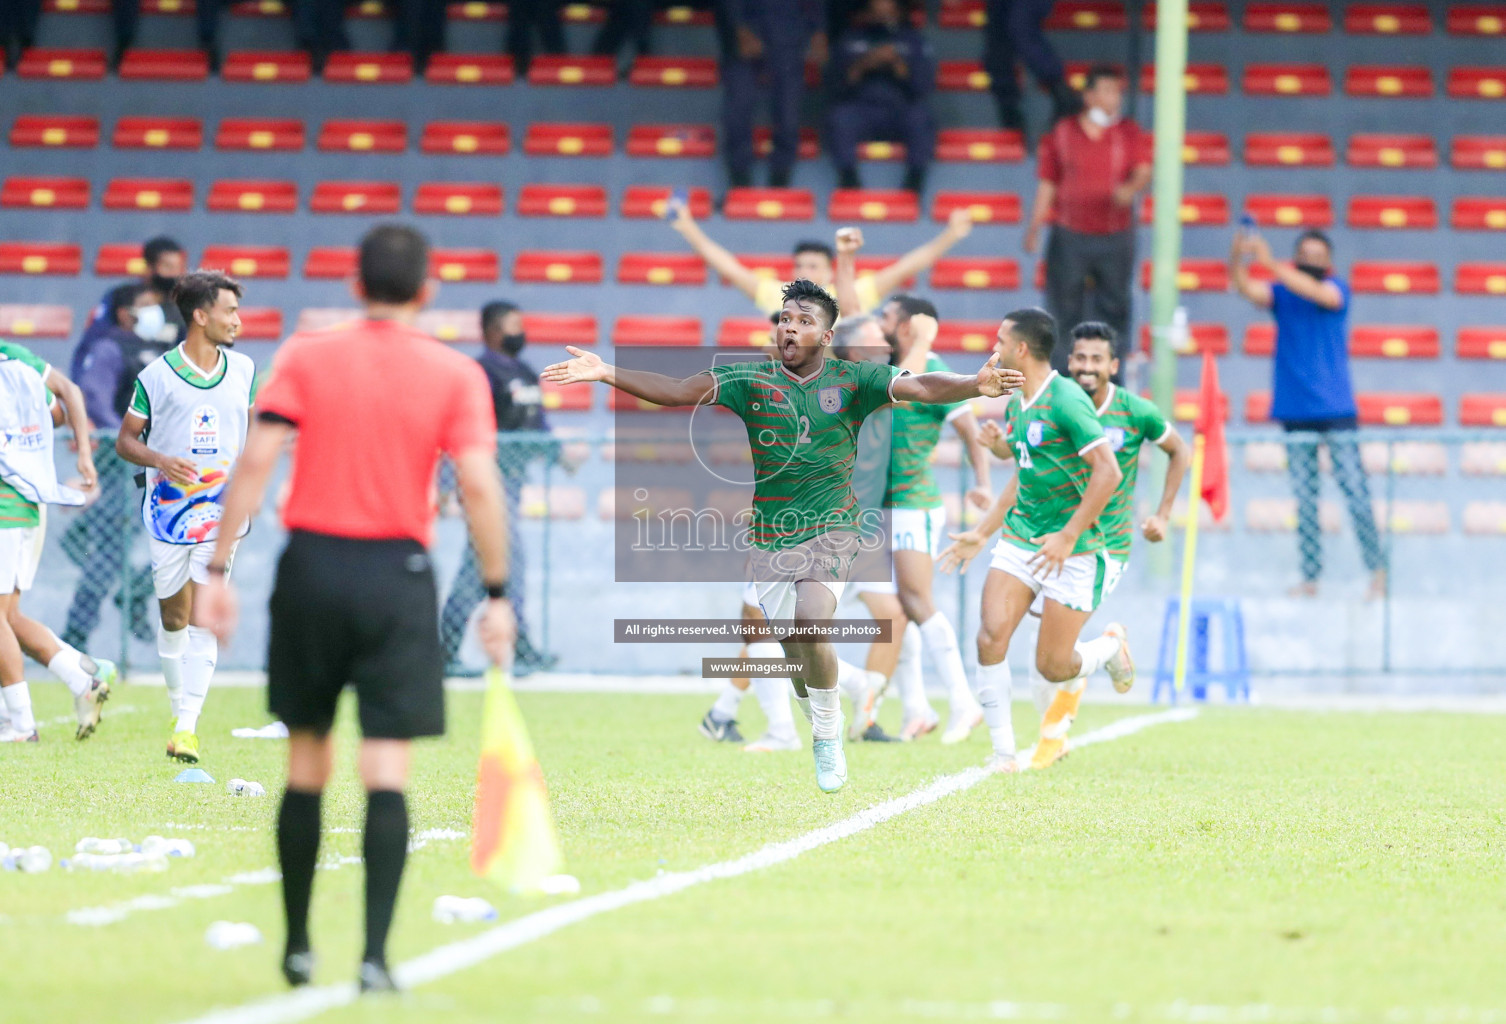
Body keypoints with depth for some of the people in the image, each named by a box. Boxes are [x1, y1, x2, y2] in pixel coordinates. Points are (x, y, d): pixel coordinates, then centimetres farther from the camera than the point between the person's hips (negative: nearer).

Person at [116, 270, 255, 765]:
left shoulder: (244, 370, 5)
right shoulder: (156, 376, -4)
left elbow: (253, 424, 20)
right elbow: (125, 440, 1)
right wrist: (159, 460, -18)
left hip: (221, 512, 1)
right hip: (168, 510, -1)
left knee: (203, 617, -10)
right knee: (173, 618, 8)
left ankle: (188, 726, -14)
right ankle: (179, 710, 26)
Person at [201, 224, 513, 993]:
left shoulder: (305, 358, 2)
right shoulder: (455, 375, 0)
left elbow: (256, 462, -5)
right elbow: (478, 486, -7)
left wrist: (219, 569, -3)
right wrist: (496, 594, -1)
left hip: (311, 565, 1)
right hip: (397, 572, -1)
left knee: (306, 764, 13)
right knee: (386, 771, -2)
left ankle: (297, 947, 20)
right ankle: (374, 953, -12)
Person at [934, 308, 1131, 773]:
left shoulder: (1066, 400, -17)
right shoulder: (1015, 404, 11)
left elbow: (1108, 472, -21)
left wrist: (1069, 536, -21)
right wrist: (981, 533, 23)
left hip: (1071, 548, -7)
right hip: (1019, 538, 7)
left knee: (1052, 666, -3)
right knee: (992, 635, -13)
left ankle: (1112, 645, 29)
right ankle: (1003, 750, -5)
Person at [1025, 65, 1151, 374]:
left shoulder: (1130, 134, 4)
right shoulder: (1062, 134, 4)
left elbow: (1144, 172, -8)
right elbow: (1047, 184, 8)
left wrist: (1131, 188, -31)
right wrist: (1034, 228, 6)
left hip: (1115, 236, 0)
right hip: (1069, 236, 0)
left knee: (1113, 308, 3)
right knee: (1065, 308, 1)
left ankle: (1110, 380, 11)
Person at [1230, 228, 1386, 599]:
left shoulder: (1337, 288, 1)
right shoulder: (1280, 294, 7)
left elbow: (1317, 292, -21)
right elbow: (1246, 287, -11)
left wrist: (1271, 264, -33)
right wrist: (1238, 258, -33)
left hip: (1336, 410, -3)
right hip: (1296, 412, 3)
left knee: (1355, 491, -6)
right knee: (1304, 498, 3)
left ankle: (1377, 569, 1)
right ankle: (1310, 577, 6)